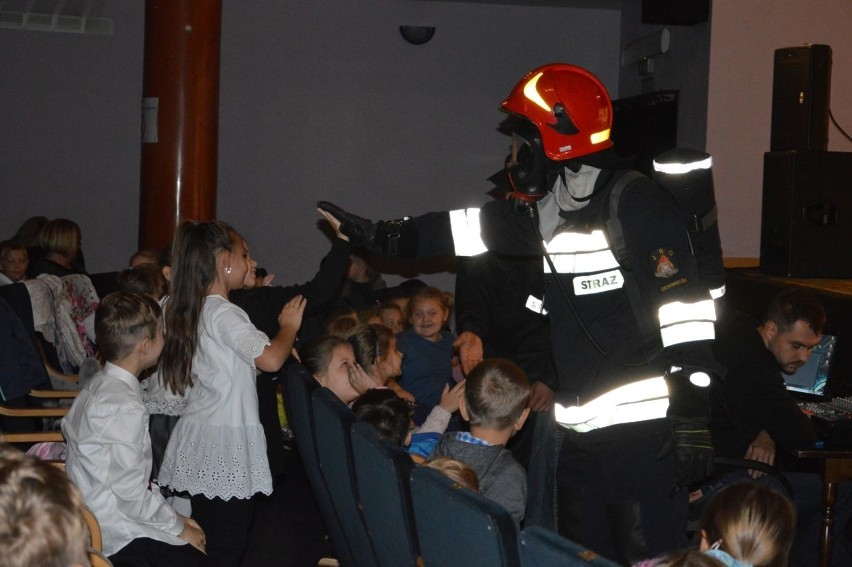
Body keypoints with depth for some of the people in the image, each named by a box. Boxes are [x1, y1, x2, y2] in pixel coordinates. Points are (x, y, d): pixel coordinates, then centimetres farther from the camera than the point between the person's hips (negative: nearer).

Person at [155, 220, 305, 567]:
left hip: (198, 443, 9)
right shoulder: (223, 314, -14)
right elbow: (270, 359, -26)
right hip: (225, 447, -9)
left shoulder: (190, 310, 14)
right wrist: (289, 325, -7)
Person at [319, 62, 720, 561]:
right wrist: (380, 236, 28)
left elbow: (687, 314, -17)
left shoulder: (638, 205, -13)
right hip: (578, 433, 9)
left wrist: (694, 421, -19)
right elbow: (472, 227, 25)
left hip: (643, 433, -9)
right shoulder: (547, 210, 12)